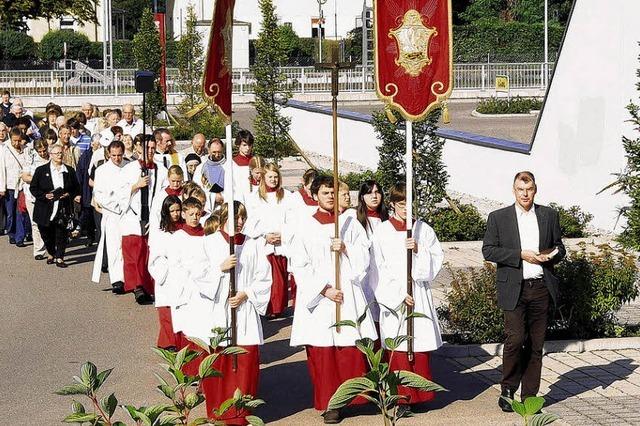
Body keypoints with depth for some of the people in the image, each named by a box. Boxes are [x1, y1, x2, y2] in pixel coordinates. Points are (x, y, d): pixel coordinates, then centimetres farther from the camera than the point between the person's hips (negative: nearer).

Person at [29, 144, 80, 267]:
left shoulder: (69, 171, 7)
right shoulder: (41, 170, 2)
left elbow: (77, 188, 12)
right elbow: (33, 188, 2)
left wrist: (69, 195, -8)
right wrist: (45, 196, -13)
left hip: (63, 209, 0)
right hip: (46, 209, 0)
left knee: (61, 233, -3)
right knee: (46, 233, 10)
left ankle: (59, 257, 7)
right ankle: (51, 254, 33)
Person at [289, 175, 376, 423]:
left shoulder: (349, 223, 10)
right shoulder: (305, 227, 4)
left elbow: (364, 256, 8)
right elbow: (300, 266, -2)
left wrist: (346, 249, -12)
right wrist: (324, 290, -11)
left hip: (347, 295, 1)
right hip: (318, 298, -1)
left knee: (351, 348, -5)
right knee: (322, 352, -1)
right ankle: (330, 404, 6)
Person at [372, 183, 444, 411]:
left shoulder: (423, 230, 8)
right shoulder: (382, 232, 2)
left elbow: (437, 259, 4)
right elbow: (379, 269, -1)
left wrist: (418, 250, -14)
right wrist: (399, 294, -9)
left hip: (419, 295, 2)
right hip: (392, 297, -2)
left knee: (420, 346, 1)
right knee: (397, 349, -4)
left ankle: (419, 394, 11)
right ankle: (400, 396, 3)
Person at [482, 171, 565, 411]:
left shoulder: (549, 216, 12)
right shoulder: (498, 218, 4)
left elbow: (559, 248, 19)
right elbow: (488, 250, -2)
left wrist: (551, 255, -5)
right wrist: (521, 255, -11)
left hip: (541, 287, 3)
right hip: (513, 289, -3)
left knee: (536, 344, 4)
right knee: (515, 339, -13)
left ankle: (529, 396, 11)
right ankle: (507, 391, 4)